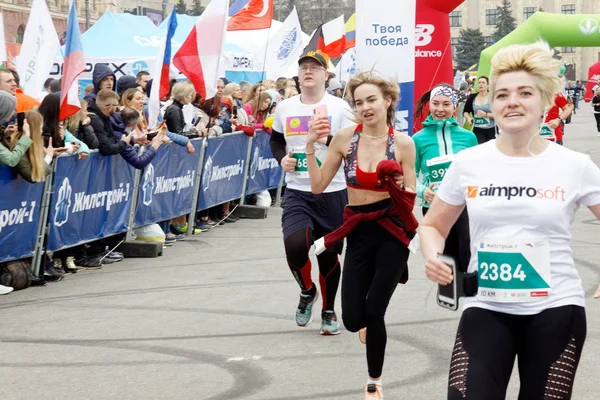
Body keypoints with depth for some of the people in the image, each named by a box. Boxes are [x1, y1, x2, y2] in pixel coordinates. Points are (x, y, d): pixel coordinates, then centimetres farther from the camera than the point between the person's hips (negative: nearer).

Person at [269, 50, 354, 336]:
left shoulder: (340, 108, -4)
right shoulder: (285, 108, 5)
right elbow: (275, 140, 22)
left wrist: (327, 139, -22)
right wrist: (281, 159, 2)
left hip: (333, 193, -1)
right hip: (297, 193, 1)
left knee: (329, 255, 7)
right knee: (294, 245, -20)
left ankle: (329, 312, 28)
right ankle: (307, 291, 12)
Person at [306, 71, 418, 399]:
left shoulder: (403, 143, -6)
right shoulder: (344, 138, -3)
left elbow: (411, 197, -1)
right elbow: (318, 186, -2)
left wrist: (399, 187, -22)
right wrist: (311, 147, -12)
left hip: (392, 230, -2)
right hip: (359, 232, 2)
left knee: (374, 313, -4)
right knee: (353, 319, -3)